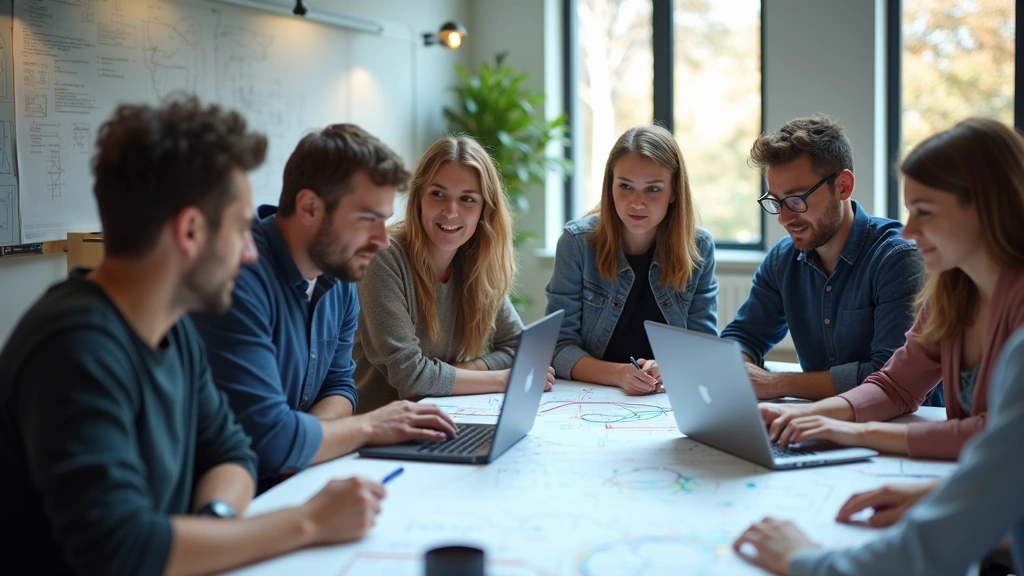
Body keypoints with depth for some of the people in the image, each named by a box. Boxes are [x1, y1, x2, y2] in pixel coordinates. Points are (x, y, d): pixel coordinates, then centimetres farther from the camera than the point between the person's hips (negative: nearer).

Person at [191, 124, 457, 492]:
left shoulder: (340, 273, 2)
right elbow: (266, 440, -29)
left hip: (294, 483, 8)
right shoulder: (241, 278, -24)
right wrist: (368, 427, -14)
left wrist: (302, 433, -11)